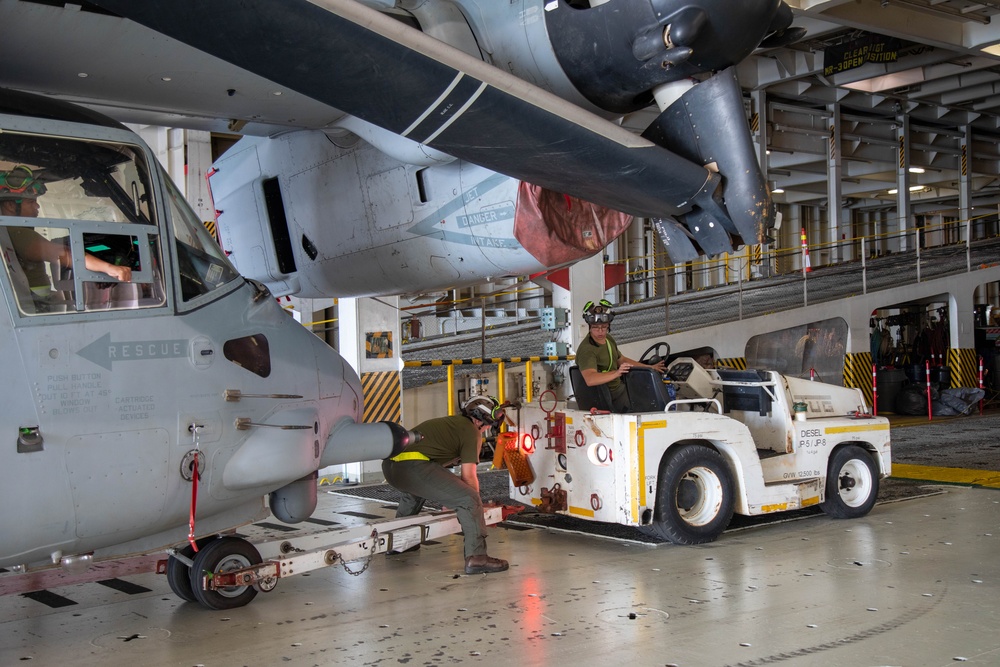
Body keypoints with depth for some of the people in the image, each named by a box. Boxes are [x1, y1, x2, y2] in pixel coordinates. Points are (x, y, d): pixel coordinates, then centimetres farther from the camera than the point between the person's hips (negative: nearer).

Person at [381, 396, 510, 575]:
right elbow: (468, 476, 3)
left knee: (413, 493, 42)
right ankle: (476, 558, -13)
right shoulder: (471, 431, 6)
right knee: (469, 500, -8)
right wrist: (476, 504, 18)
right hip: (414, 466, -10)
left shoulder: (450, 422, 32)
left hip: (389, 466, 10)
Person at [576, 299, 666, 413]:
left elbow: (622, 360, 20)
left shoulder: (608, 339, 5)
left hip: (619, 386, 10)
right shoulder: (586, 350, -26)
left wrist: (650, 368, 18)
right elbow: (590, 379, -40)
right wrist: (616, 373, -51)